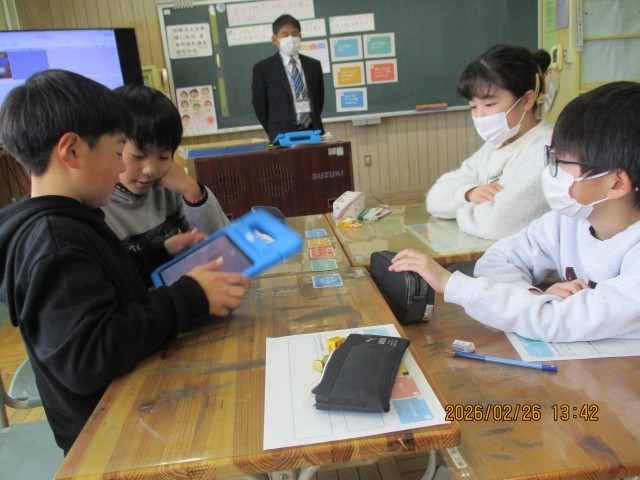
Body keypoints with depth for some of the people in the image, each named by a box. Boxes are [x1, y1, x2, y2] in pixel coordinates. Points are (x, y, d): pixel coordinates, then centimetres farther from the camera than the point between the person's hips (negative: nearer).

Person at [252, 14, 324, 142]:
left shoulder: (314, 65, 13)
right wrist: (276, 134, 3)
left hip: (312, 132, 4)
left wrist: (315, 126, 9)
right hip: (283, 136, -3)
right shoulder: (262, 68, 2)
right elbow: (259, 104, 4)